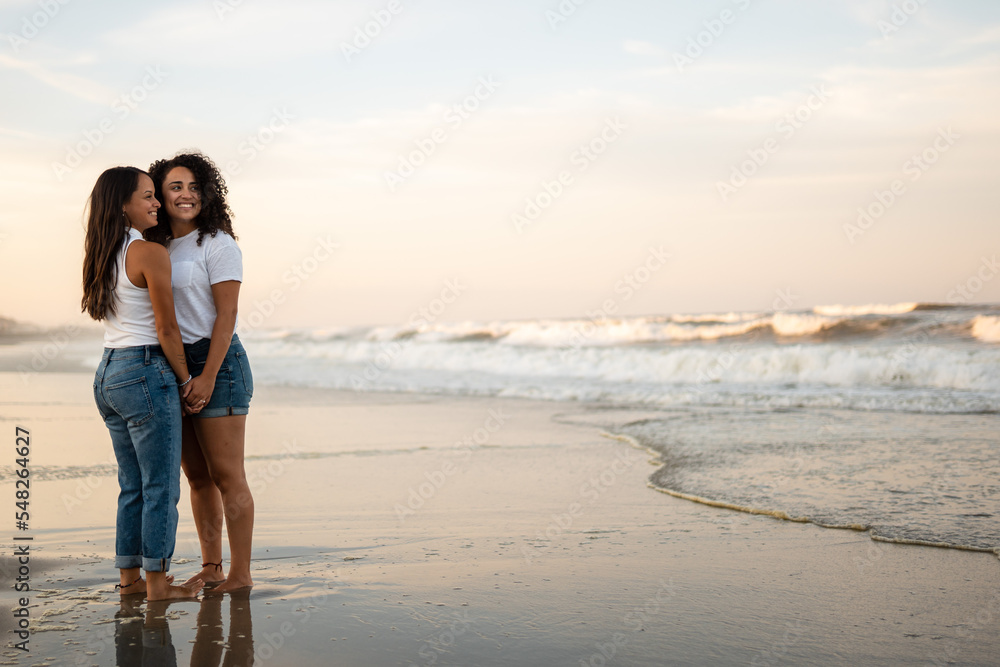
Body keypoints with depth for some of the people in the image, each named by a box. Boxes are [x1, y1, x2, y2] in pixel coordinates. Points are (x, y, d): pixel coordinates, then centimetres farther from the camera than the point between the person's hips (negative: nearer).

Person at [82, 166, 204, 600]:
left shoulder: (102, 256, 11)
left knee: (133, 486, 16)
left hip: (109, 373, 9)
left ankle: (129, 578, 22)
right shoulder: (150, 254, -13)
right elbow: (166, 328, -12)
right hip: (146, 373, -8)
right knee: (161, 487, 1)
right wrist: (186, 380, 0)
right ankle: (157, 584, 7)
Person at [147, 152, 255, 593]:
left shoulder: (218, 244, -7)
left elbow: (226, 315, -12)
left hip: (216, 362, -7)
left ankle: (241, 575, 2)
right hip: (174, 366, 7)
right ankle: (210, 568, 19)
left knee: (226, 475, -4)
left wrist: (208, 376, -19)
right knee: (197, 474, 11)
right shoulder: (159, 247, 14)